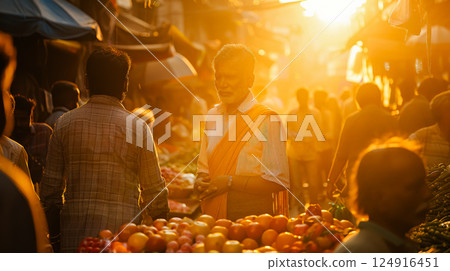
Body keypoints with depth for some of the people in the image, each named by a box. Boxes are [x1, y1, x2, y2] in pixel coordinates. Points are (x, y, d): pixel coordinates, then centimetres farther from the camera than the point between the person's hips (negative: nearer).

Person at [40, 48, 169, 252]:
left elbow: (51, 184, 7)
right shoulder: (138, 127, -3)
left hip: (73, 234, 3)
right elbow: (153, 188, 0)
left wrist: (52, 230, 18)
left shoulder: (64, 124, 4)